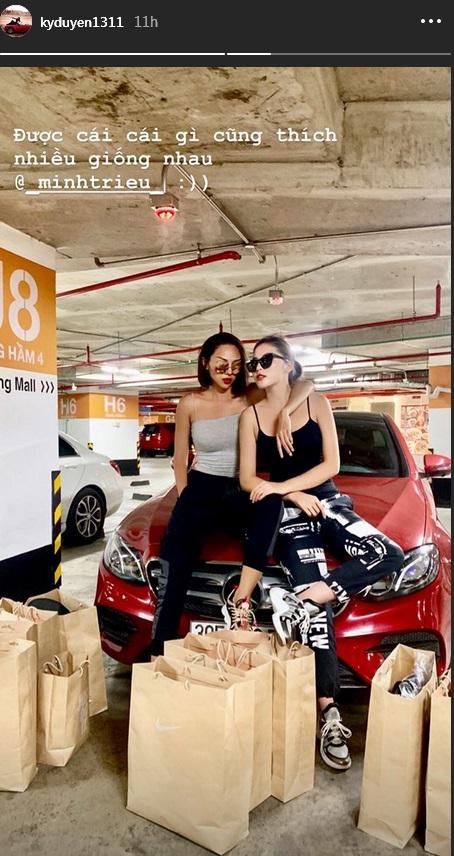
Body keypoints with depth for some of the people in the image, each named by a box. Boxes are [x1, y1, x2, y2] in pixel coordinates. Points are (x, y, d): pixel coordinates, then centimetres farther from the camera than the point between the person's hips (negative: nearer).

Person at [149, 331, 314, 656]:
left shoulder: (250, 397, 0)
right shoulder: (190, 404, 2)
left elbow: (307, 385, -9)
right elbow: (180, 459, 10)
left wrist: (285, 412, -28)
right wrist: (185, 499, 0)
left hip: (240, 492, 0)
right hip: (202, 489, 0)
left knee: (272, 504, -35)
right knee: (175, 571, -18)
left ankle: (241, 600, -28)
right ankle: (159, 654, -9)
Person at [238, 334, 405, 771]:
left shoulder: (317, 404, 3)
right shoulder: (250, 416, 4)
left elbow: (330, 465, -6)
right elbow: (247, 479, 0)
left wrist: (278, 486, -13)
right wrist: (293, 495, -13)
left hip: (328, 503, 2)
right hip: (288, 515, -1)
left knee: (389, 554, -25)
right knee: (319, 614, -11)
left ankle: (299, 602, -23)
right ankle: (330, 717, -5)